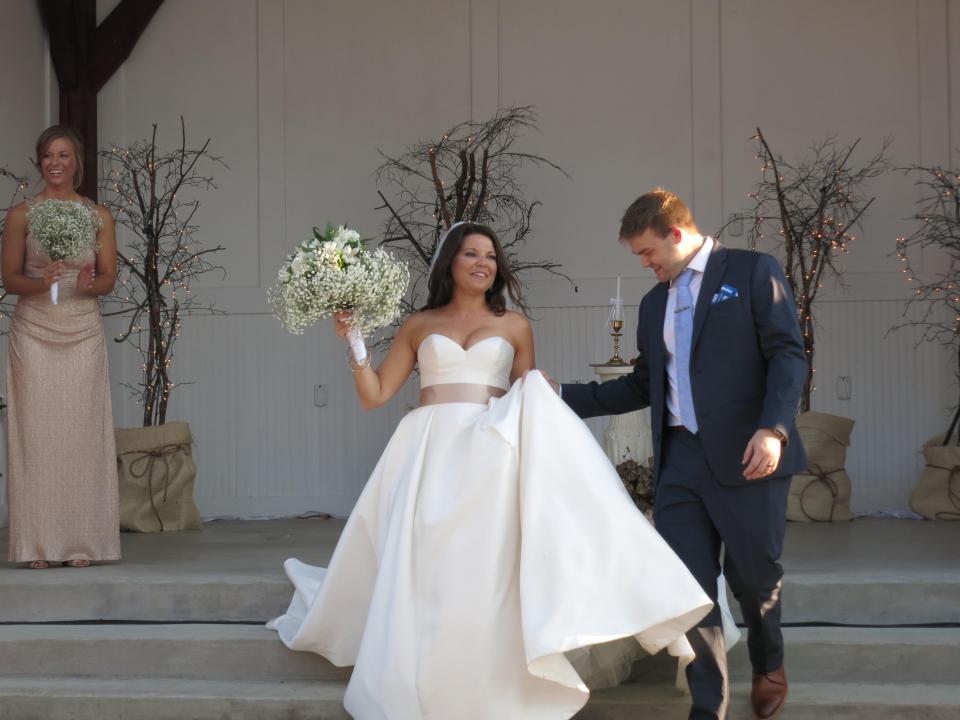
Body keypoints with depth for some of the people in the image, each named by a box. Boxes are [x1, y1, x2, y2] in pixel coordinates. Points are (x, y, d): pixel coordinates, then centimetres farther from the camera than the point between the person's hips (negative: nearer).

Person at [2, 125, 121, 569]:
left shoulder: (98, 215, 8)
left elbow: (109, 279, 7)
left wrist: (88, 283, -15)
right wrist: (42, 281, -17)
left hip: (83, 333, 1)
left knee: (82, 433, -2)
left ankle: (82, 542, 4)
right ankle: (38, 544, 1)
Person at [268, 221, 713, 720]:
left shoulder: (514, 326, 14)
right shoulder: (418, 326, 16)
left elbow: (530, 402, 11)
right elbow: (375, 395, 14)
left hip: (490, 456, 0)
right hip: (429, 456, 0)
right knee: (420, 581, -7)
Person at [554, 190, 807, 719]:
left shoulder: (753, 272, 1)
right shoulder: (654, 303, 19)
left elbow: (788, 355, -7)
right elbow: (642, 386, 21)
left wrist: (773, 428, -21)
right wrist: (562, 396, 13)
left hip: (745, 454, -5)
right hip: (680, 459, 5)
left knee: (752, 575, 6)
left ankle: (769, 663, 36)